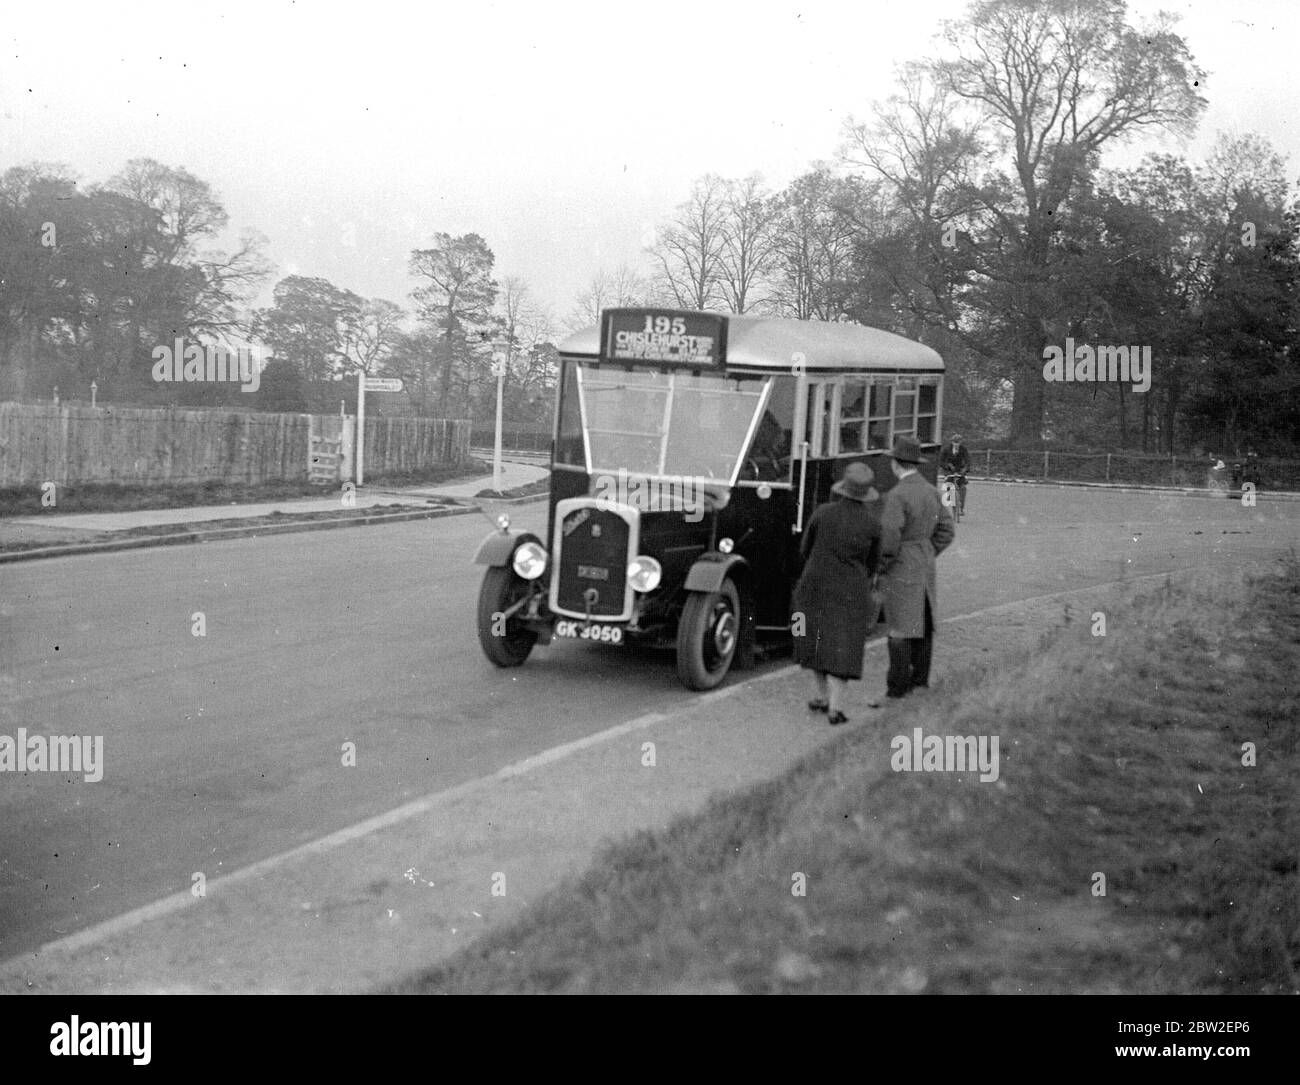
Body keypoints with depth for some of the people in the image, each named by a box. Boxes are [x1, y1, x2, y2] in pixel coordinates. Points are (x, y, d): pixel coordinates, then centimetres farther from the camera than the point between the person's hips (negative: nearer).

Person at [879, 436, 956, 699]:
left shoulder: (897, 496, -18)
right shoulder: (931, 491, 6)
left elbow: (888, 537, -24)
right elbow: (947, 531, 12)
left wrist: (882, 566, -11)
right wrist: (927, 557, 16)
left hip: (900, 569, -8)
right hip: (925, 568, 8)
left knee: (900, 629, -3)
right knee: (923, 624, 14)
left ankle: (898, 685, 1)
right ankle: (920, 679, 22)